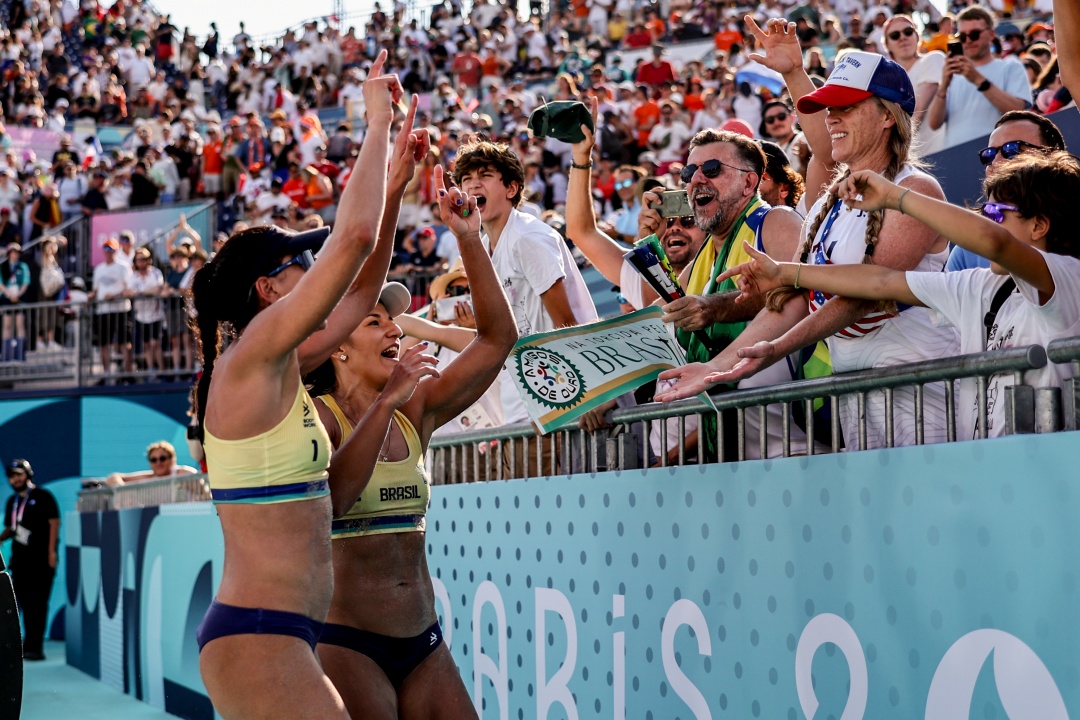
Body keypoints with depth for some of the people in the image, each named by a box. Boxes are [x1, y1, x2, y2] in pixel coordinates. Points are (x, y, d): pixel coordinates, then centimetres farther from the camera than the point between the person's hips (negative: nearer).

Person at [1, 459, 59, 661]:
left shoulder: (42, 496, -4)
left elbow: (54, 523, -9)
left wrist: (51, 551, -15)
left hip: (41, 559, -7)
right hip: (20, 558, 7)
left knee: (38, 603, -7)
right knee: (25, 602, 9)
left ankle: (35, 647, -7)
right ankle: (29, 644, 17)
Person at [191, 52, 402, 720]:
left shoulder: (280, 370, 14)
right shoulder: (251, 357, -11)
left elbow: (361, 292, 26)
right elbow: (355, 236, -16)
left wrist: (393, 179, 25)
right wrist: (378, 124, -6)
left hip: (277, 640, 10)